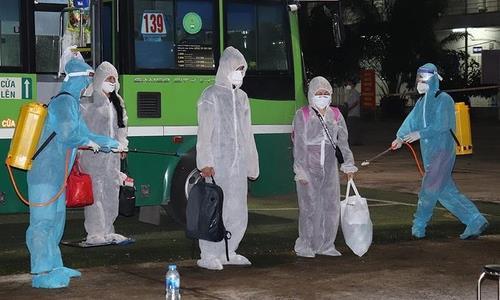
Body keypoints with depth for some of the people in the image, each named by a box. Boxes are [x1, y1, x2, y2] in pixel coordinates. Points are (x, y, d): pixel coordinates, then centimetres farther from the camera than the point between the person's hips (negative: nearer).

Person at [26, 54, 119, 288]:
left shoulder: (72, 103, 18)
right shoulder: (64, 102, -14)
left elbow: (83, 133, 27)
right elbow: (67, 135, -24)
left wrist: (113, 143, 25)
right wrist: (88, 142, -7)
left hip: (56, 172, 10)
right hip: (45, 172, -10)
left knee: (56, 219, 16)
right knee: (43, 221, -9)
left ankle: (53, 266, 24)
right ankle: (41, 273, -9)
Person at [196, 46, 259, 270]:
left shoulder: (242, 97, 17)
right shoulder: (211, 96, -3)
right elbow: (204, 132, -9)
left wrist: (251, 164, 17)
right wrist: (206, 163, -17)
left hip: (238, 163, 7)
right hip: (217, 163, -7)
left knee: (238, 211, 8)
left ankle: (228, 252, 19)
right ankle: (208, 255, -5)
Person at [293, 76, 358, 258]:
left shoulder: (335, 115, 10)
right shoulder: (302, 115, -1)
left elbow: (343, 141, 11)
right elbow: (299, 144, -5)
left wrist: (348, 164, 4)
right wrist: (300, 171, -10)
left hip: (329, 166, 4)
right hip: (309, 166, -4)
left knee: (331, 205, 3)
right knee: (310, 206, -6)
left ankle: (326, 245, 14)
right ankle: (305, 246, 4)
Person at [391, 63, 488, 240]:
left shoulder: (443, 100, -9)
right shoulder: (422, 102, 16)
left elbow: (442, 125, -18)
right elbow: (412, 120, 10)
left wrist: (420, 134, -19)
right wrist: (400, 137, 0)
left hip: (442, 151, -8)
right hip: (429, 152, 8)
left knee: (429, 189, -6)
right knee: (446, 191, 7)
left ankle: (418, 227, 5)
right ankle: (475, 221, 10)